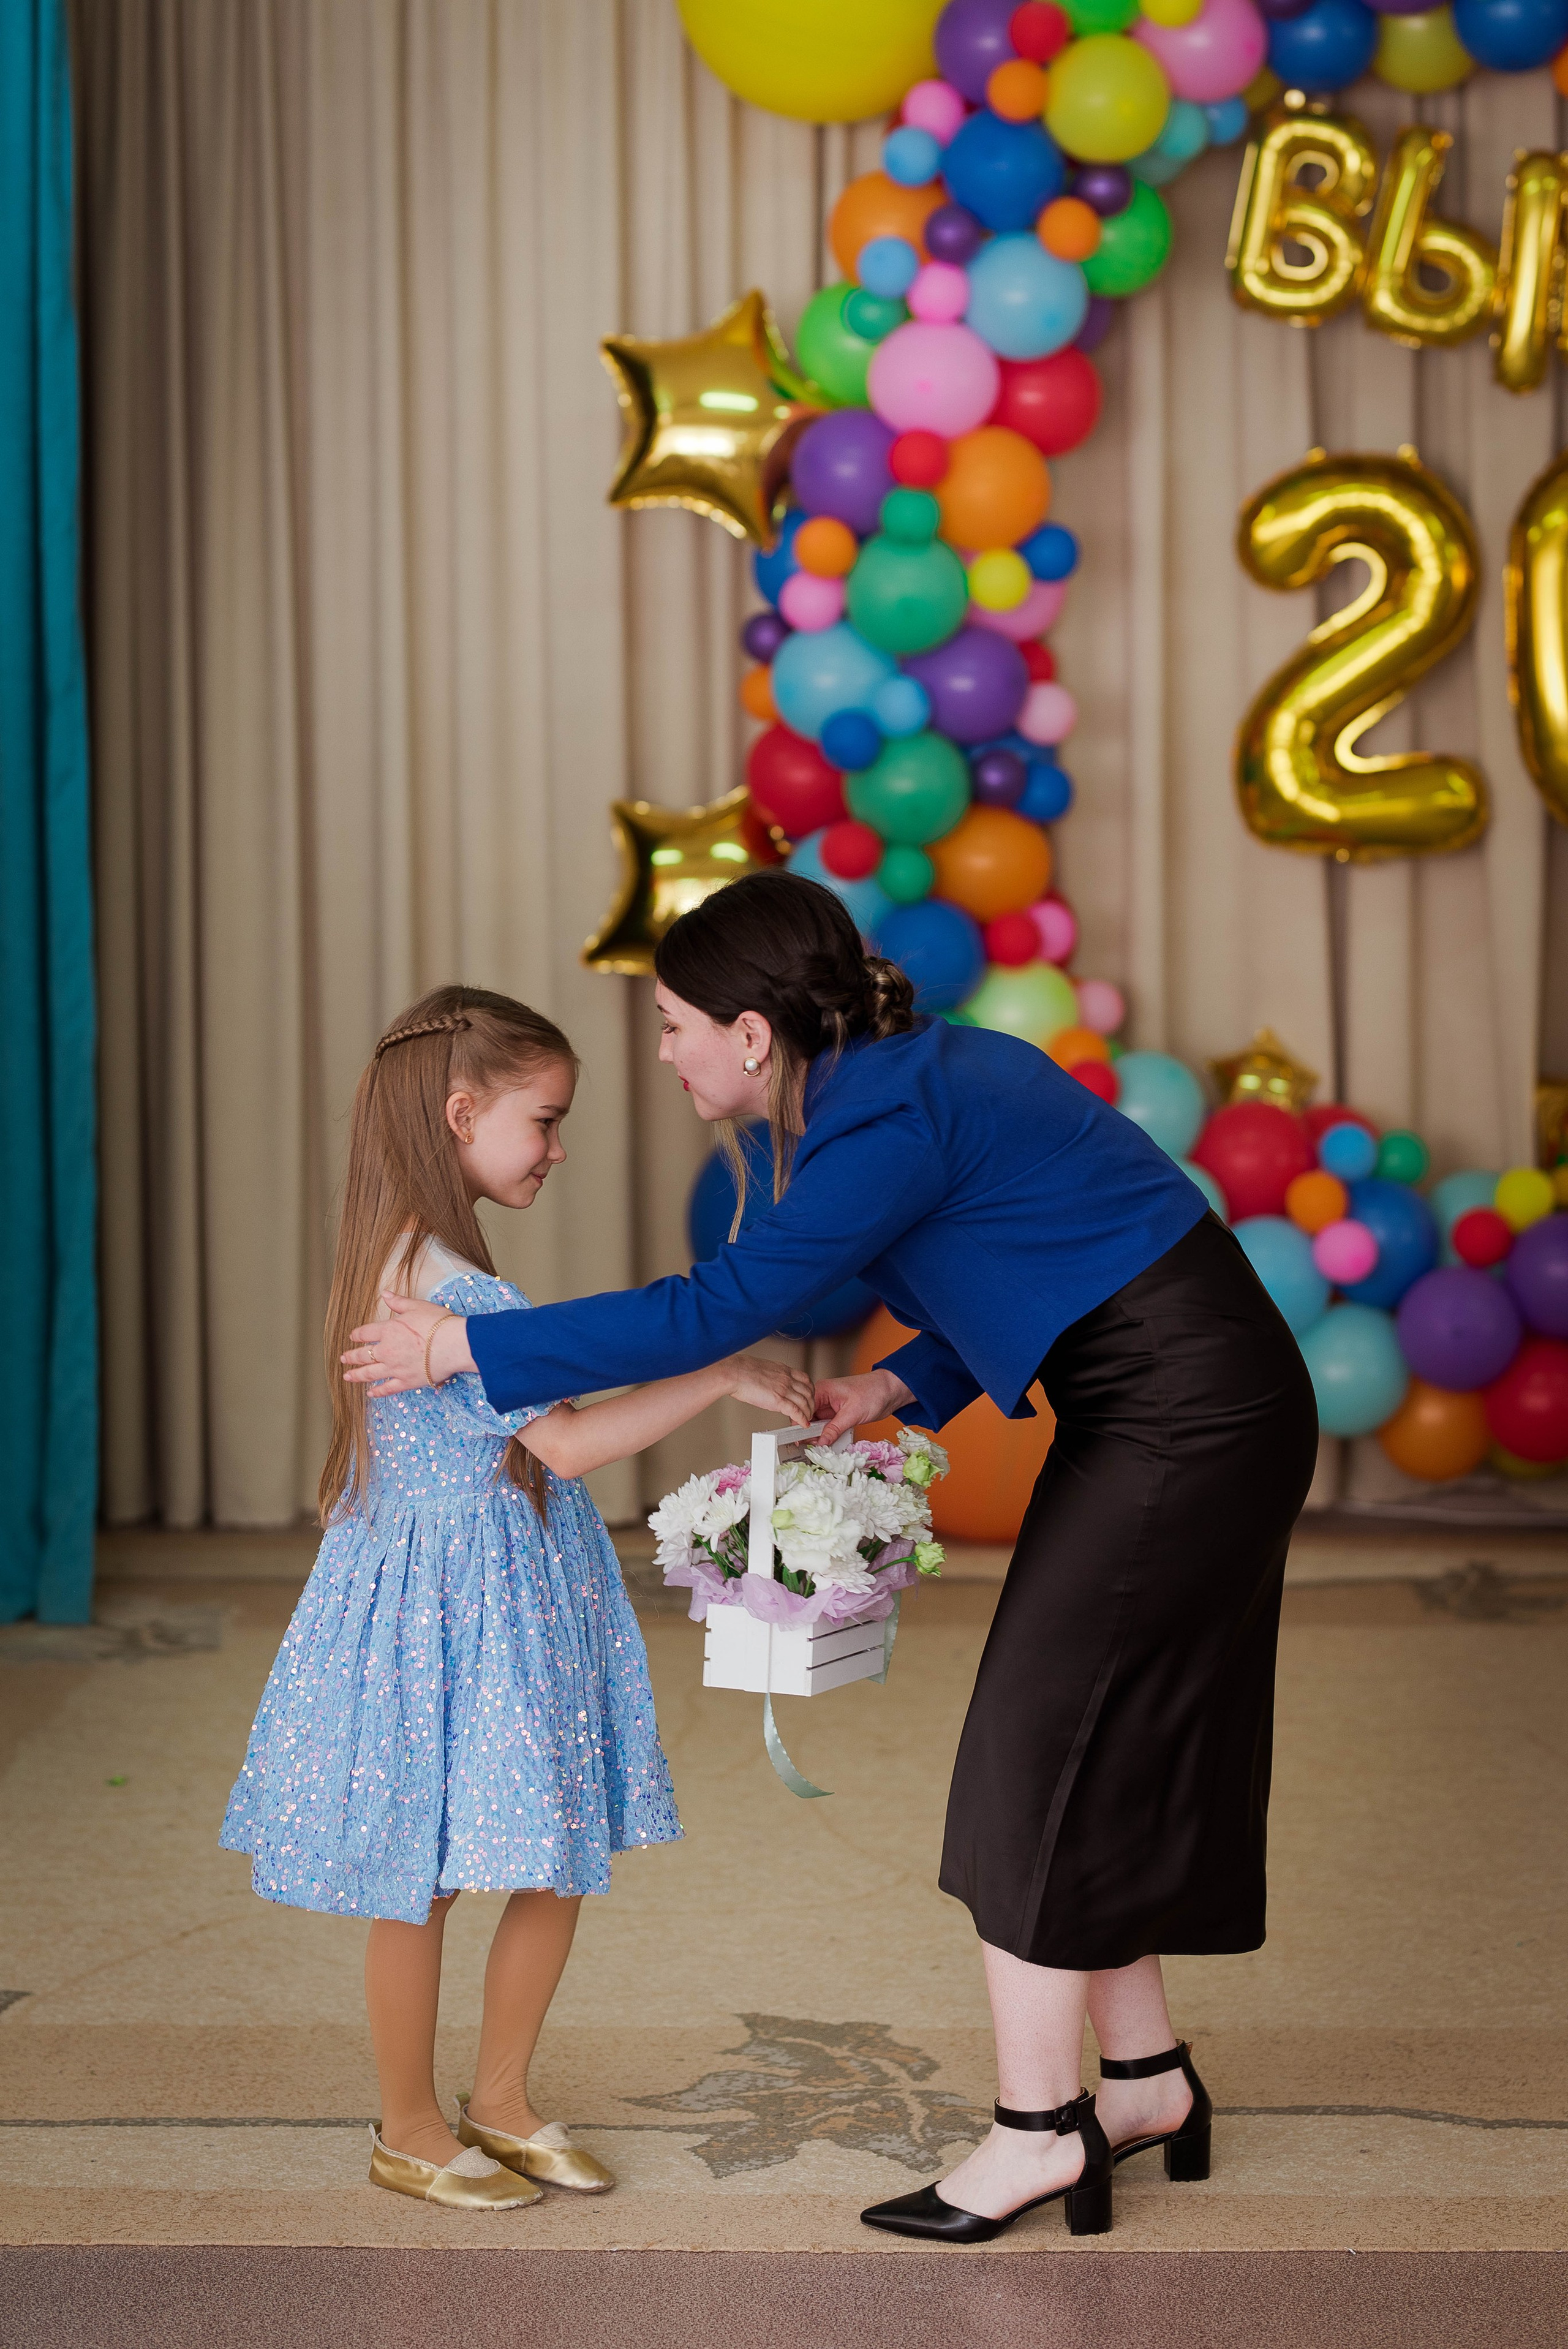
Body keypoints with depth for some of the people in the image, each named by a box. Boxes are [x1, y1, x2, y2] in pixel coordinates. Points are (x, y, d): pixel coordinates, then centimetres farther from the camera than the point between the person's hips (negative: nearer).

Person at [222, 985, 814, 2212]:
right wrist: (721, 1376, -19)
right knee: (424, 1881, 6)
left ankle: (501, 2099, 29)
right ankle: (411, 2132, 22)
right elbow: (566, 1442, -23)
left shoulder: (415, 1258, 9)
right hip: (446, 1604, -10)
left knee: (557, 1868, 14)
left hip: (517, 1596, 10)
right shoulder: (451, 1284, -24)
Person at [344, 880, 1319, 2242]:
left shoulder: (894, 1123, -22)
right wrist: (904, 1386, 3)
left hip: (1191, 1412, -10)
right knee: (1096, 1747, 14)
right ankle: (1148, 2082, 25)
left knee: (1039, 1738, -5)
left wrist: (466, 1347, -20)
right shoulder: (913, 1074, 8)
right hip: (1168, 1413, 10)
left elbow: (713, 1311, -25)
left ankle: (1038, 2129, 4)